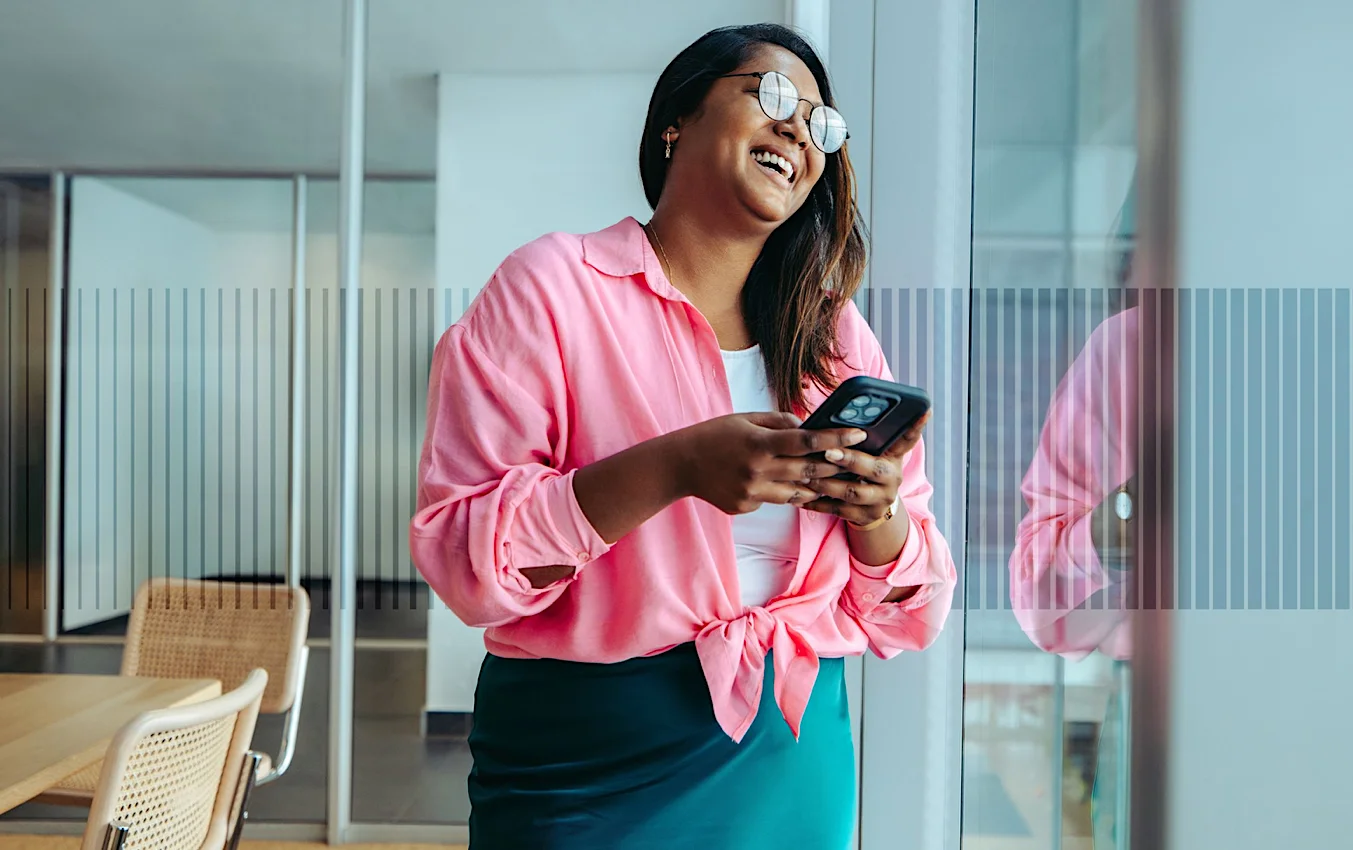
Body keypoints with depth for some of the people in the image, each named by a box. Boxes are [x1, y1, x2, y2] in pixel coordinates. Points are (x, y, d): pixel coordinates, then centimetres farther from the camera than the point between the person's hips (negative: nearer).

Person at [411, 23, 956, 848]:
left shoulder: (838, 334, 5)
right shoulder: (553, 285, -7)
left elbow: (904, 616, 5)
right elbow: (463, 557, -16)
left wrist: (879, 512, -16)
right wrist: (676, 466, -27)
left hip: (795, 760, 5)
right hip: (589, 768, -4)